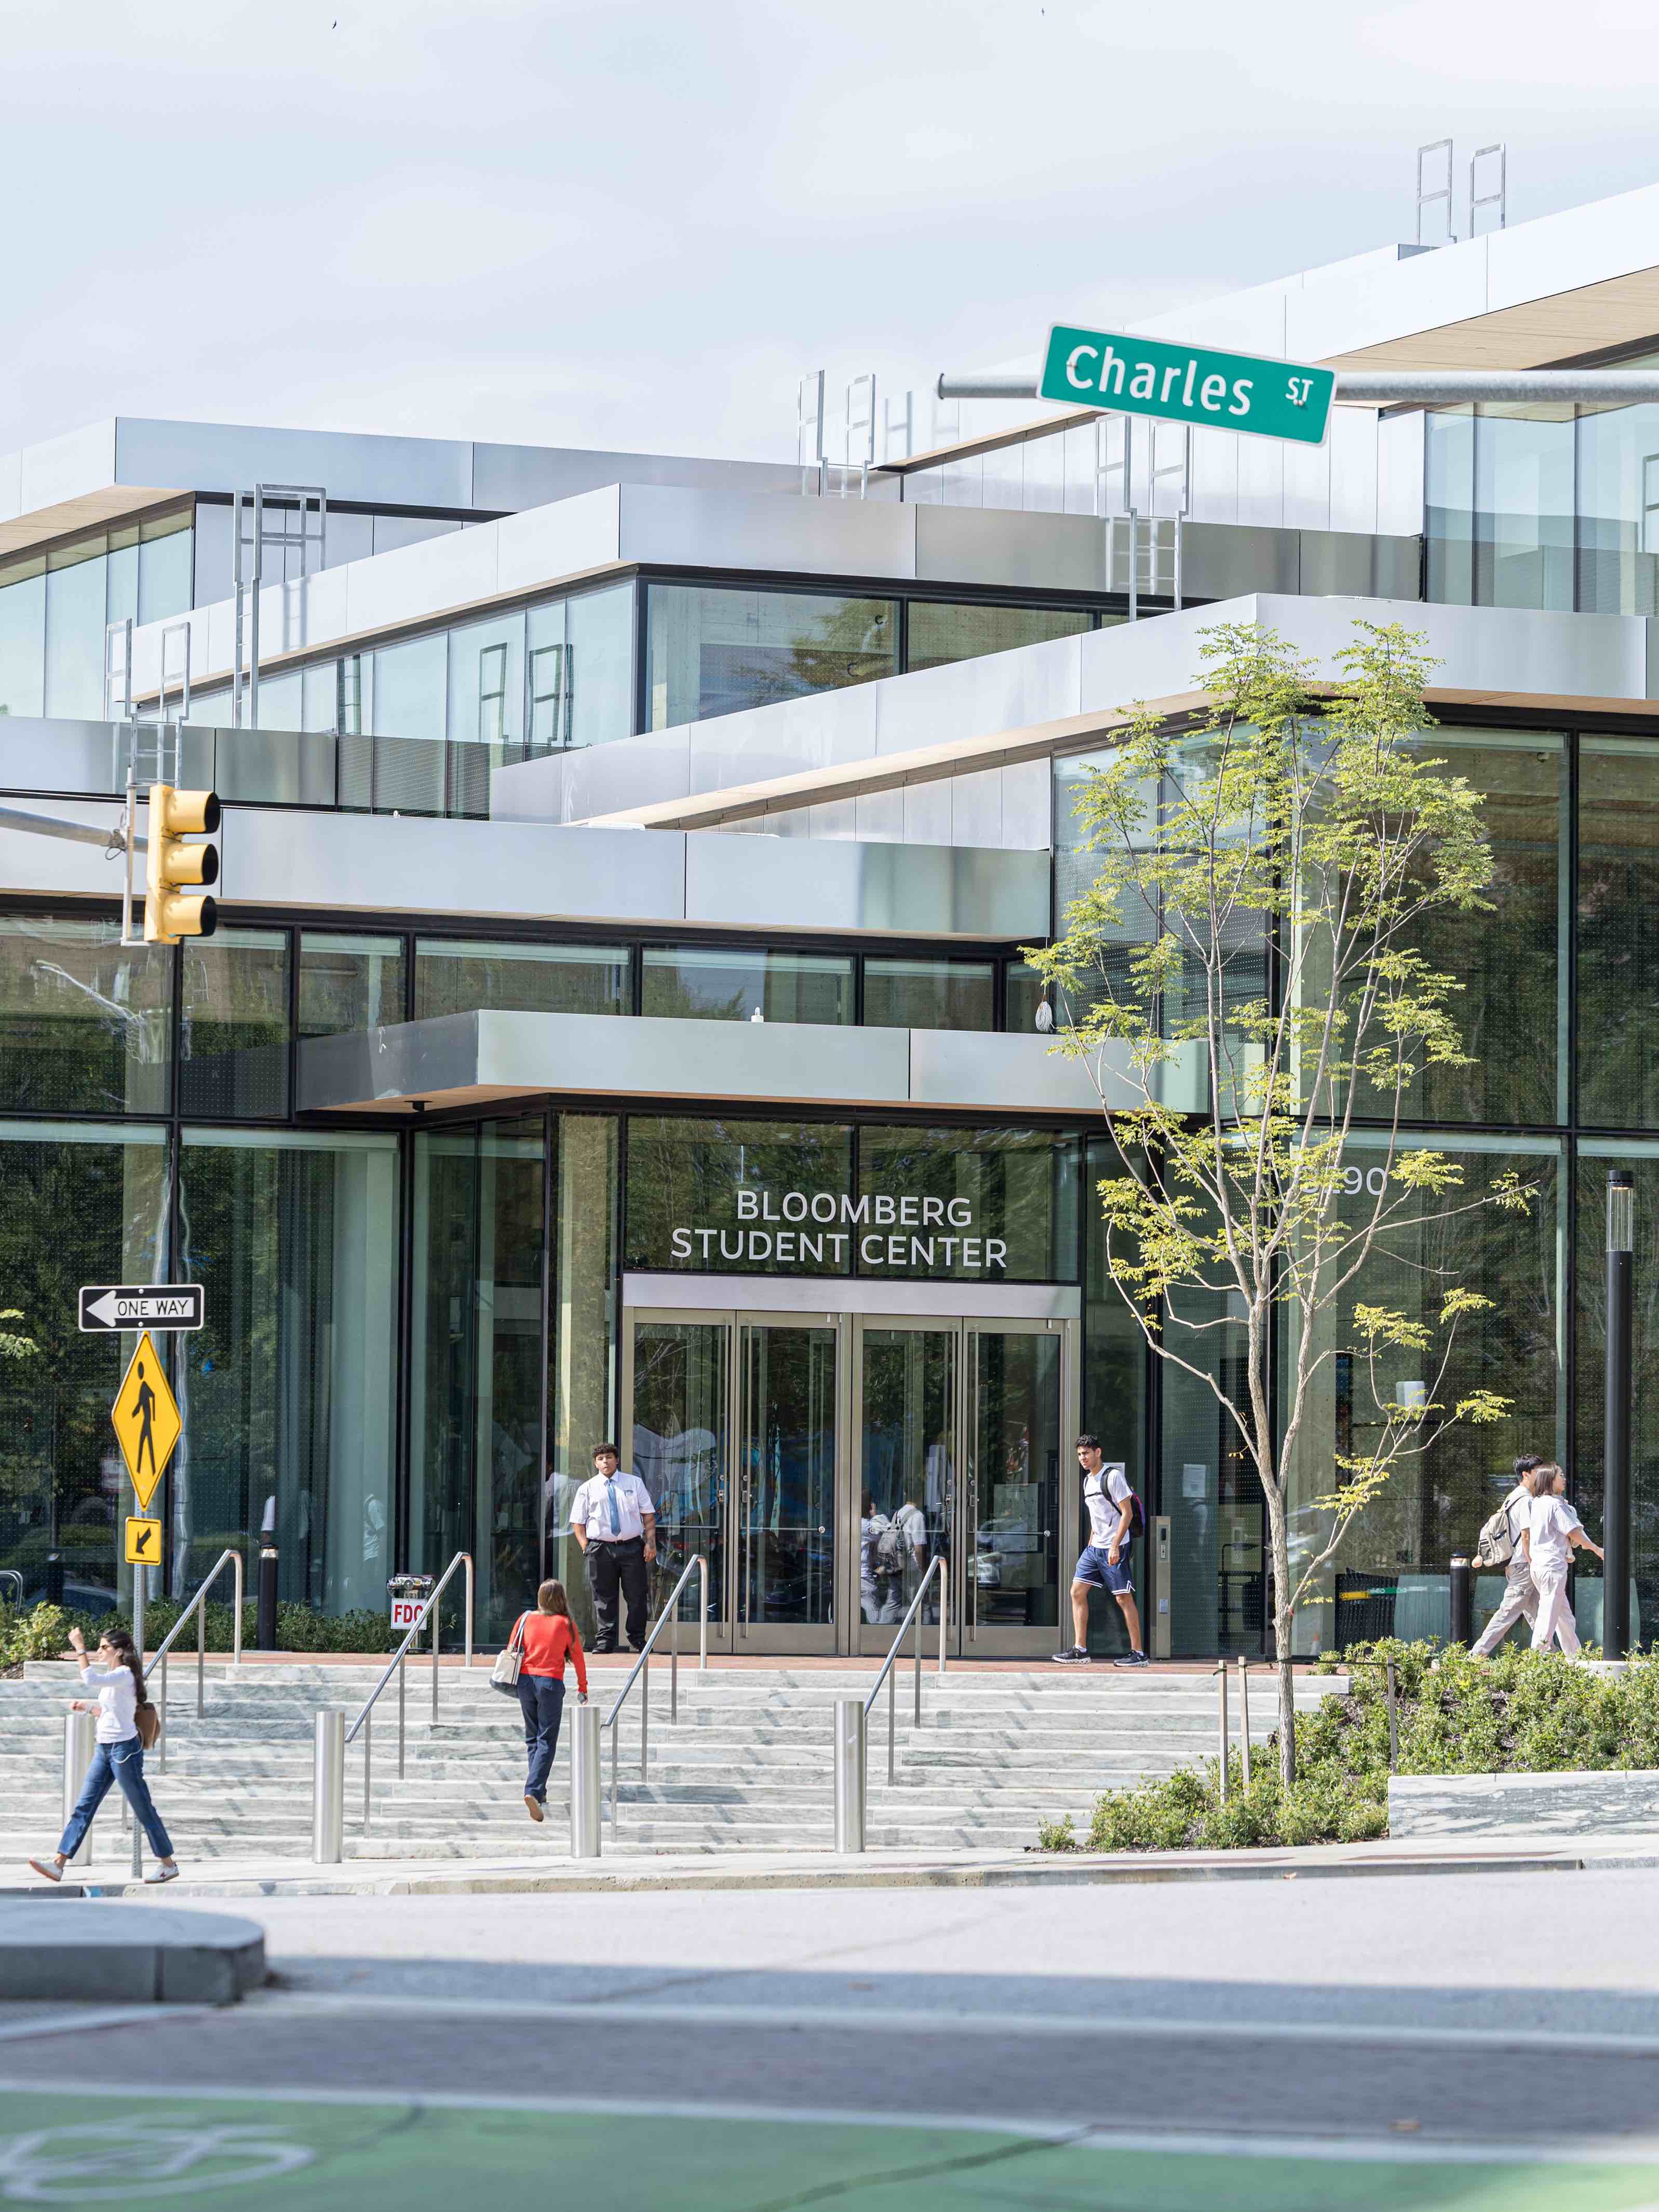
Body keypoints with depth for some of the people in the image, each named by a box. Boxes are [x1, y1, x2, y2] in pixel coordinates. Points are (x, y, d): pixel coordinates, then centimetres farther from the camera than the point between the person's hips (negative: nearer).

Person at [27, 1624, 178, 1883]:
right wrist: (86, 1705, 10)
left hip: (124, 1748, -9)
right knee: (83, 1807, 3)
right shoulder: (114, 1676, 13)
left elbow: (90, 1680, -31)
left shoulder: (125, 1675, -16)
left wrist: (80, 1649, -26)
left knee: (142, 1808, 0)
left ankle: (168, 1864, 10)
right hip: (105, 1748, 9)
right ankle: (59, 1864, 1)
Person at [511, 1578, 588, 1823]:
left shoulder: (526, 1619, 4)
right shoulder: (566, 1624, -2)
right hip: (551, 1683, -3)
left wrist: (513, 1683, 19)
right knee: (546, 1742, -3)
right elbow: (578, 1657, 4)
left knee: (533, 1739, 17)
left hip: (525, 1681, 3)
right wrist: (582, 1688, 17)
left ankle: (539, 1793, 19)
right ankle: (533, 1791, -20)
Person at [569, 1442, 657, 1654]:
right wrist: (586, 1548, -3)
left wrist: (651, 1542, -3)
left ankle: (637, 1641, 12)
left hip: (632, 1547, 0)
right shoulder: (588, 1489, 7)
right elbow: (578, 1522, 8)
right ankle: (604, 1641, 6)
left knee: (637, 1596, 1)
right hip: (601, 1548, 0)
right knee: (604, 1597, 0)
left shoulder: (634, 1483, 9)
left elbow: (649, 1515, 8)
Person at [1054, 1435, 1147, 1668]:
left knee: (1124, 1598, -6)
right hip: (1094, 1547, 9)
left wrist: (1115, 1546, -21)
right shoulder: (1088, 1481, 15)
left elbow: (1127, 1513, -14)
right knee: (1078, 1592, 2)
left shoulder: (1113, 1476, -11)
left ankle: (1138, 1653, -2)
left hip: (1114, 1548, -9)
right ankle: (1080, 1651, 3)